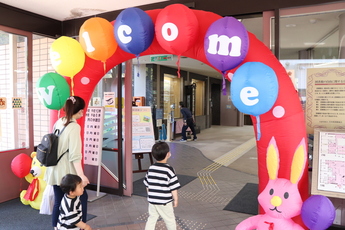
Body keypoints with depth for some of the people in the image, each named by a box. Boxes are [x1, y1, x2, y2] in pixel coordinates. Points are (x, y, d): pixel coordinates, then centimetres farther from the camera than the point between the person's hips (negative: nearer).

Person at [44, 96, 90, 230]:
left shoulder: (59, 122, 3)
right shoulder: (74, 127, -19)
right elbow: (75, 155, -23)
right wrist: (81, 175, -22)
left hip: (55, 170, 7)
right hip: (67, 172, -7)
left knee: (58, 201, 15)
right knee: (82, 197, 12)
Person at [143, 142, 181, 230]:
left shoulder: (151, 168, -2)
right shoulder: (169, 169, -18)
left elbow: (147, 185, 7)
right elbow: (173, 188, -15)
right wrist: (176, 199, -1)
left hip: (152, 200, 5)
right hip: (164, 202, -4)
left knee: (151, 219, 18)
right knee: (170, 220, 14)